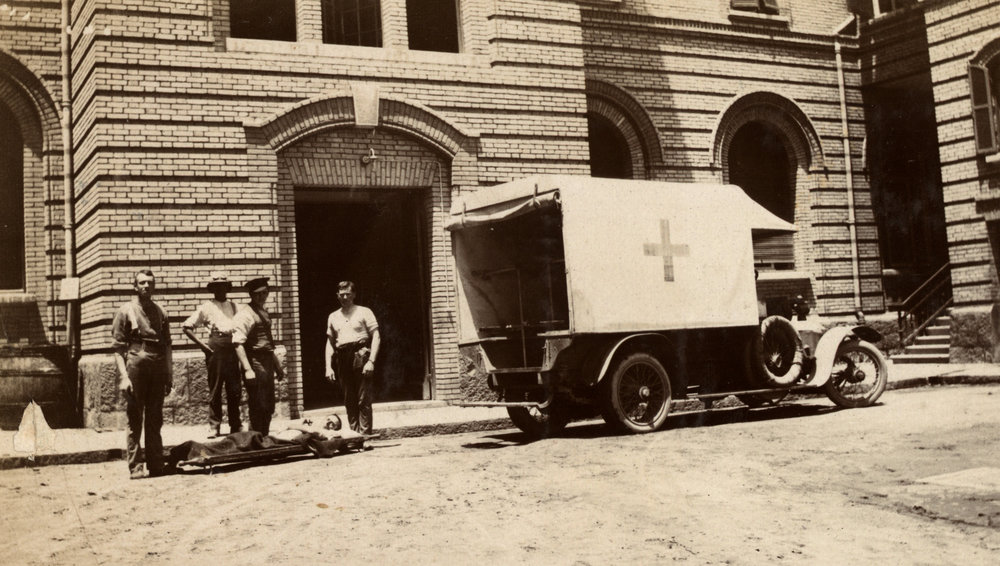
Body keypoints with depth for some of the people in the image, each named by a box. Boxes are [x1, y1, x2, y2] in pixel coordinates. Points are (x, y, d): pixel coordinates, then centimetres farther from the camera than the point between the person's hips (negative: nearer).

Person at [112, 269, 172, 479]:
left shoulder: (160, 312, 12)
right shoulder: (126, 311, 1)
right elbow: (117, 347, -2)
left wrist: (169, 375, 10)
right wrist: (124, 376, -10)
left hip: (157, 370, 4)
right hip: (135, 368, -3)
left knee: (155, 420, 8)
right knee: (135, 421, 0)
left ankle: (156, 465, 13)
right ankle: (135, 467, 4)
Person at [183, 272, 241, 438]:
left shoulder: (233, 306, 16)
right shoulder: (206, 307, 4)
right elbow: (187, 326, 1)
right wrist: (201, 345, -7)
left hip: (232, 348, 4)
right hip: (215, 348, -4)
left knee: (235, 389, 5)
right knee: (215, 389, 0)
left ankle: (236, 425, 13)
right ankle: (214, 426, 5)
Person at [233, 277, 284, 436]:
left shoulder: (264, 314, 19)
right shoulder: (244, 314, -10)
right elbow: (238, 344, -19)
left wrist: (278, 367, 28)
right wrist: (247, 369, -26)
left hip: (267, 364, 9)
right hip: (254, 364, -9)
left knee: (268, 408, 13)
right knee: (258, 408, -8)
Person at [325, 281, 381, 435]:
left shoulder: (364, 312, 4)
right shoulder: (333, 317, 17)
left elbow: (376, 337, -1)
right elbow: (330, 343, 19)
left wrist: (371, 361, -12)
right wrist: (328, 366, 8)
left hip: (360, 356, -4)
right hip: (342, 358, 4)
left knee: (363, 399, -7)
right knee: (349, 400, 7)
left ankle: (365, 434, -6)